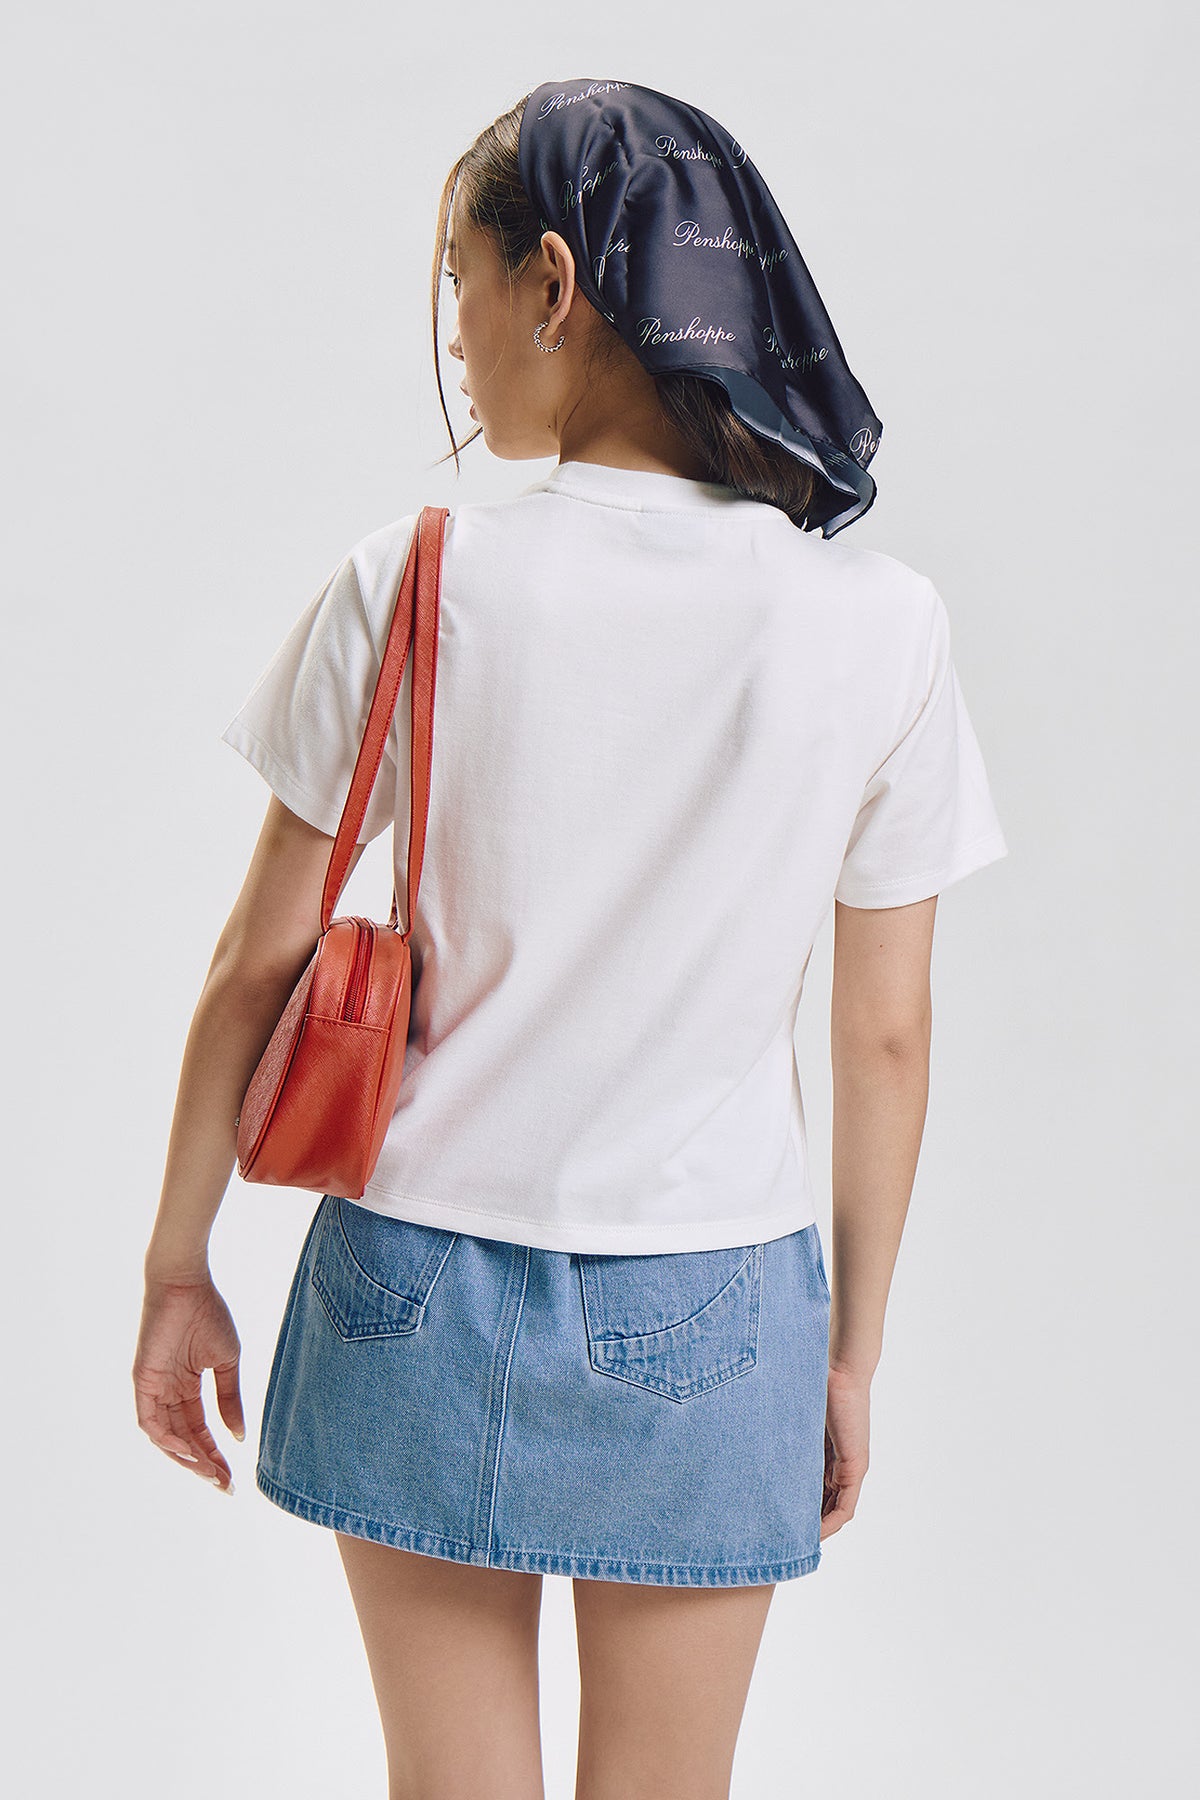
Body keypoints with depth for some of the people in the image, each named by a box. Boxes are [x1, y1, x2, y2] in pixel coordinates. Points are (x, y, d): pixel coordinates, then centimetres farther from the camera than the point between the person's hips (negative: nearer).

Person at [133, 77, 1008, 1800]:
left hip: (422, 1287, 0)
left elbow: (260, 968, -5)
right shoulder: (881, 625, -8)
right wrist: (852, 1355, 9)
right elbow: (884, 1042, -3)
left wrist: (178, 1267, 8)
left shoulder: (416, 587, -12)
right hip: (709, 1321, 1)